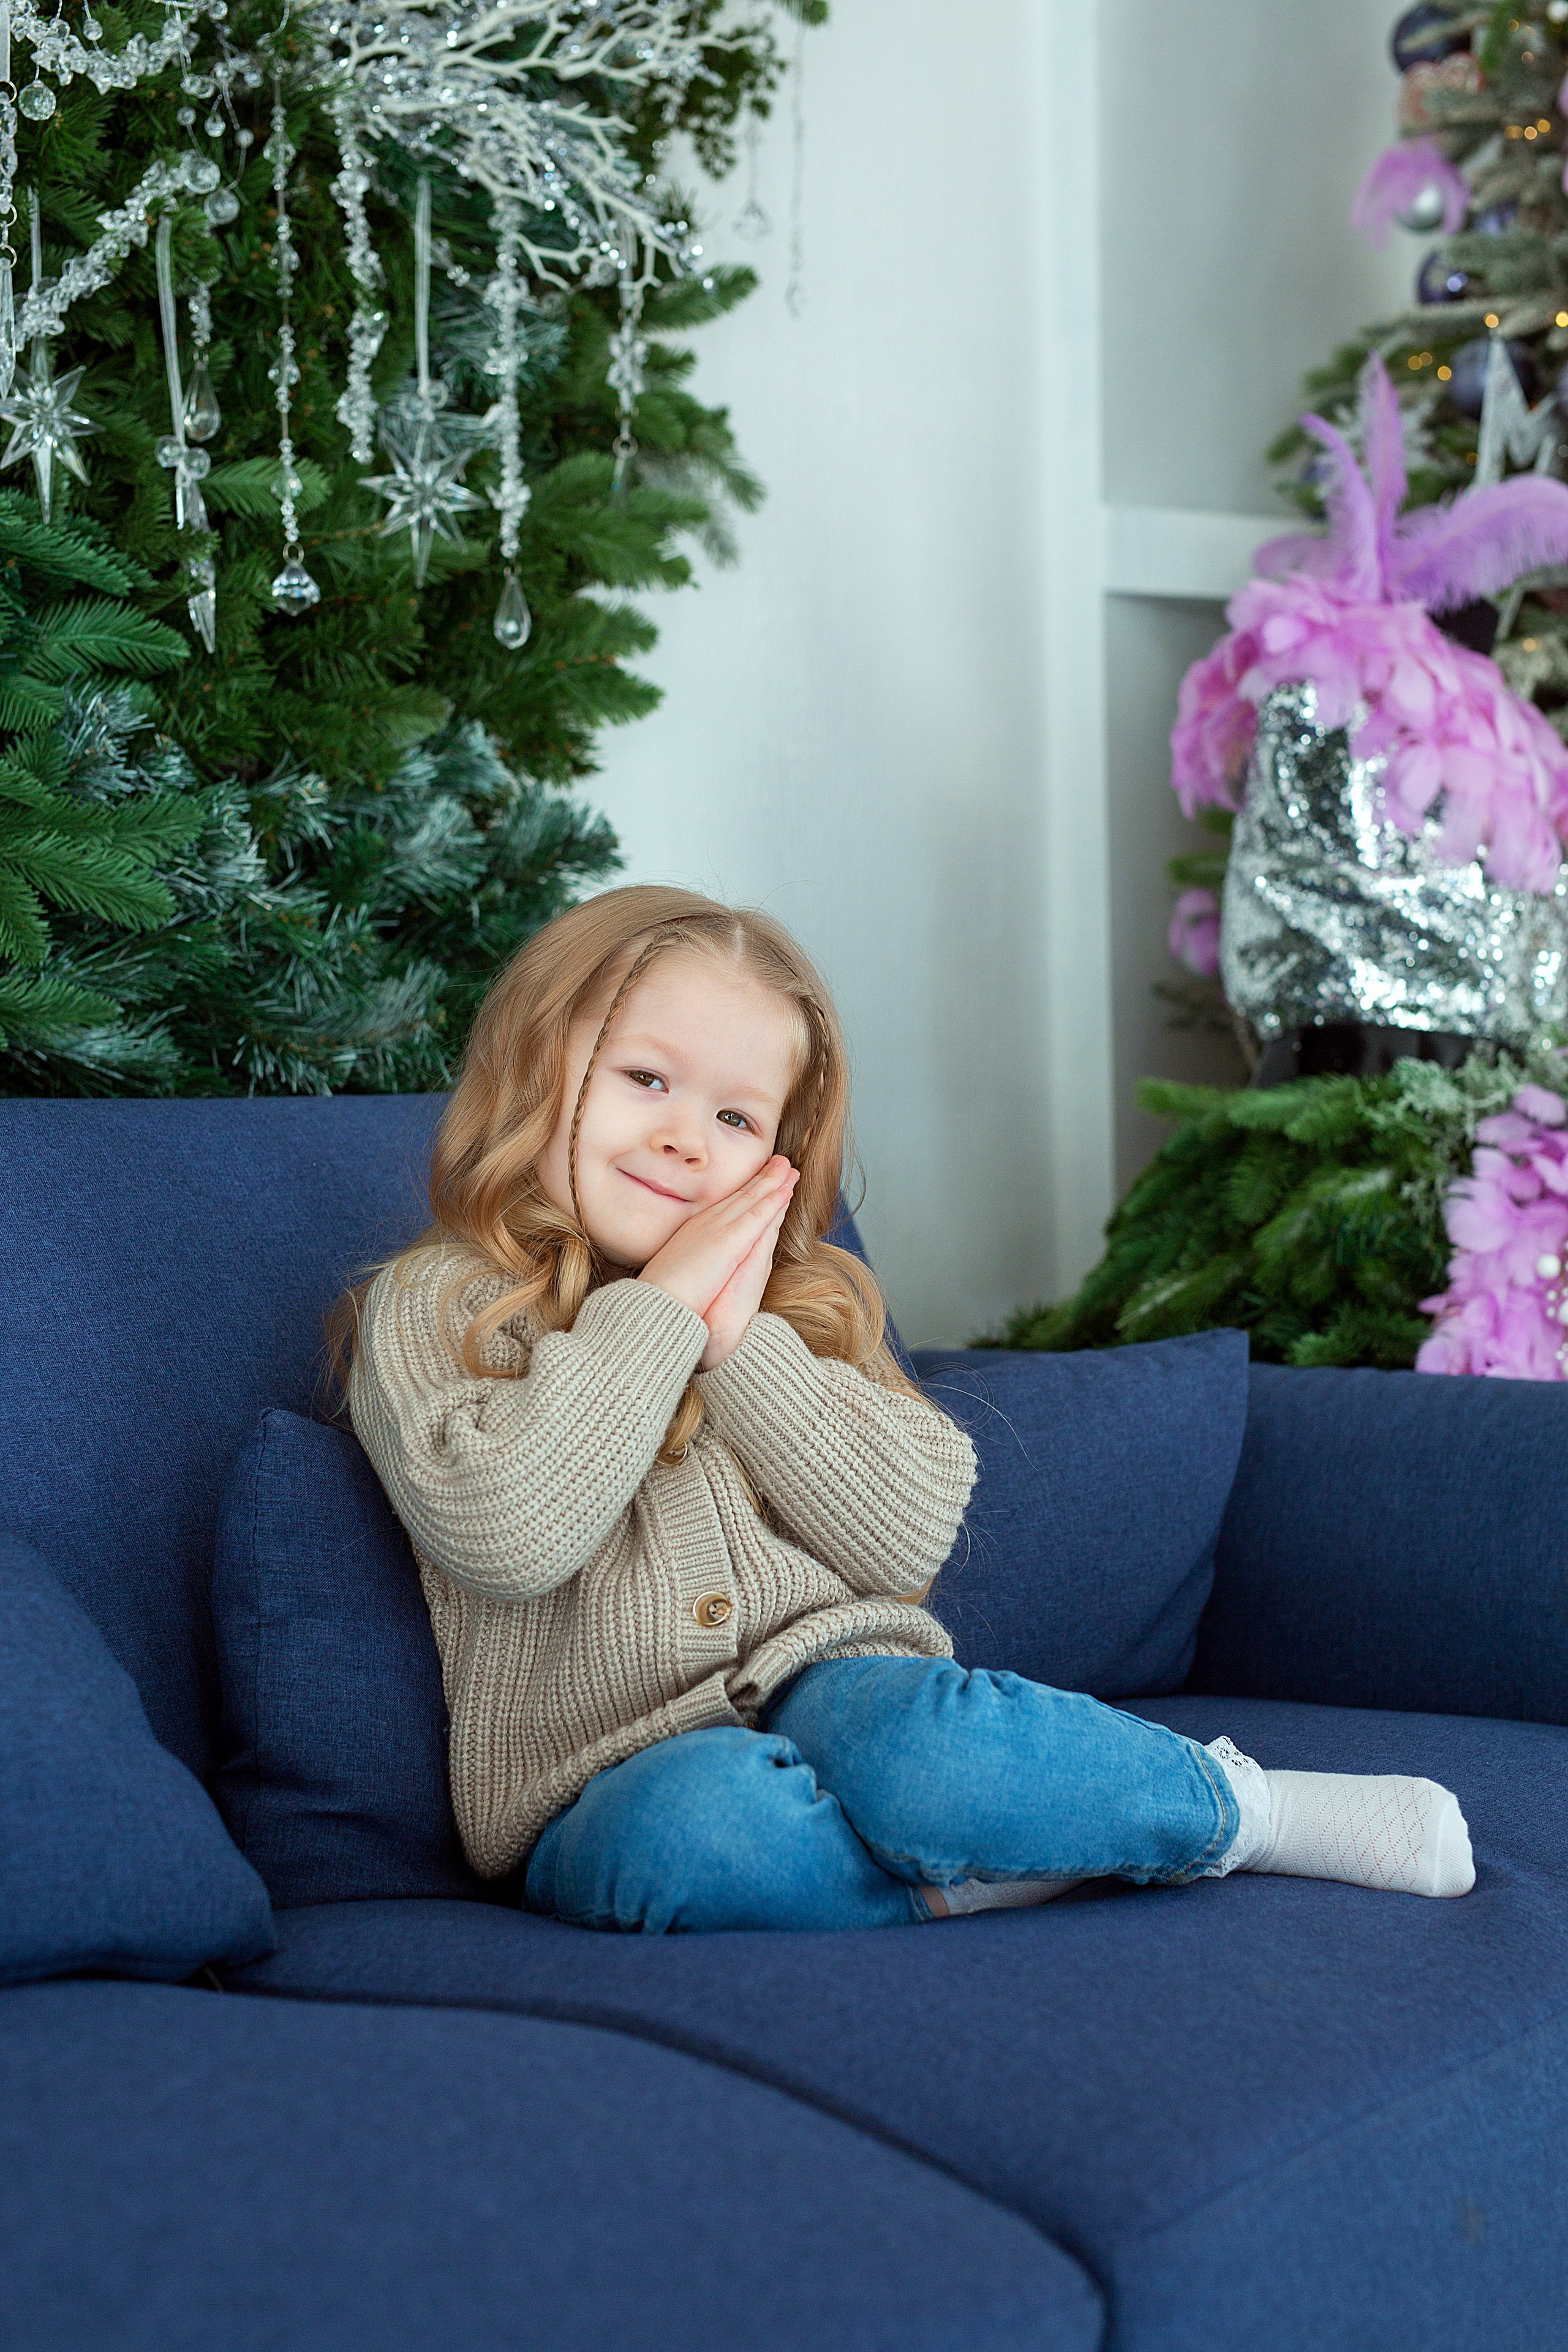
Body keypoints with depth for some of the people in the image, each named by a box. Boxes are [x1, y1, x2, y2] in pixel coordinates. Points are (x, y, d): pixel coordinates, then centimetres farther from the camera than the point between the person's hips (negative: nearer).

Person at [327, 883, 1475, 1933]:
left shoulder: (799, 1303, 15)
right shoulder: (434, 1306, 2)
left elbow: (909, 1541, 2)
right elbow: (506, 1537, -17)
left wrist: (743, 1339, -6)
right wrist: (653, 1310, -11)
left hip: (837, 1682, 3)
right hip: (615, 1785, -2)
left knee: (921, 1752, -33)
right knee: (699, 1817, -38)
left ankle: (1240, 1809, -12)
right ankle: (989, 1872, -18)